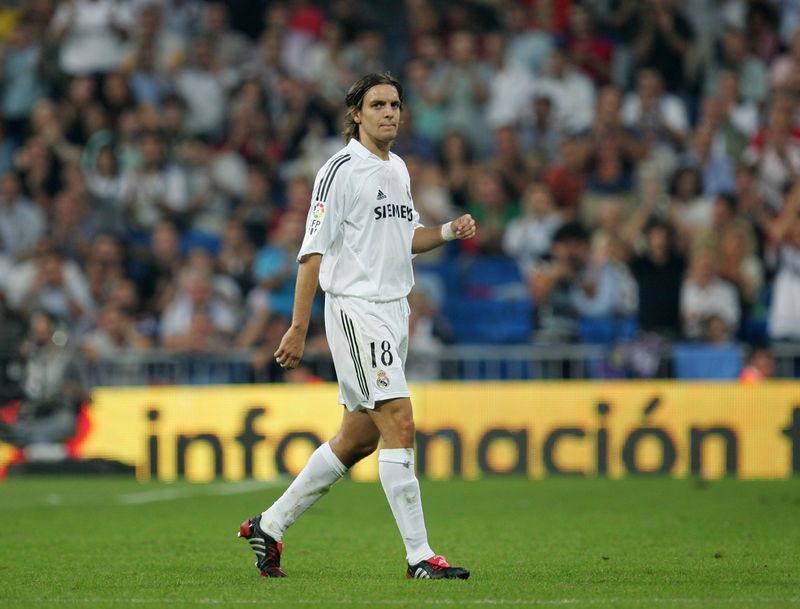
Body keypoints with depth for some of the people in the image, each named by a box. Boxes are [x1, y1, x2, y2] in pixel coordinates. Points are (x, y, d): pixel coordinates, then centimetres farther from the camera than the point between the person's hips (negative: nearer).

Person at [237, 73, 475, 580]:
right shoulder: (342, 170, -10)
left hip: (395, 309, 9)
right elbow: (314, 250, -12)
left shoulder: (398, 168, 15)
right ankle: (419, 555, -13)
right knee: (400, 426, -15)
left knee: (358, 438, 11)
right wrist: (299, 327, -16)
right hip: (355, 307, -9)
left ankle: (270, 526, 22)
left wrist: (449, 231, 6)